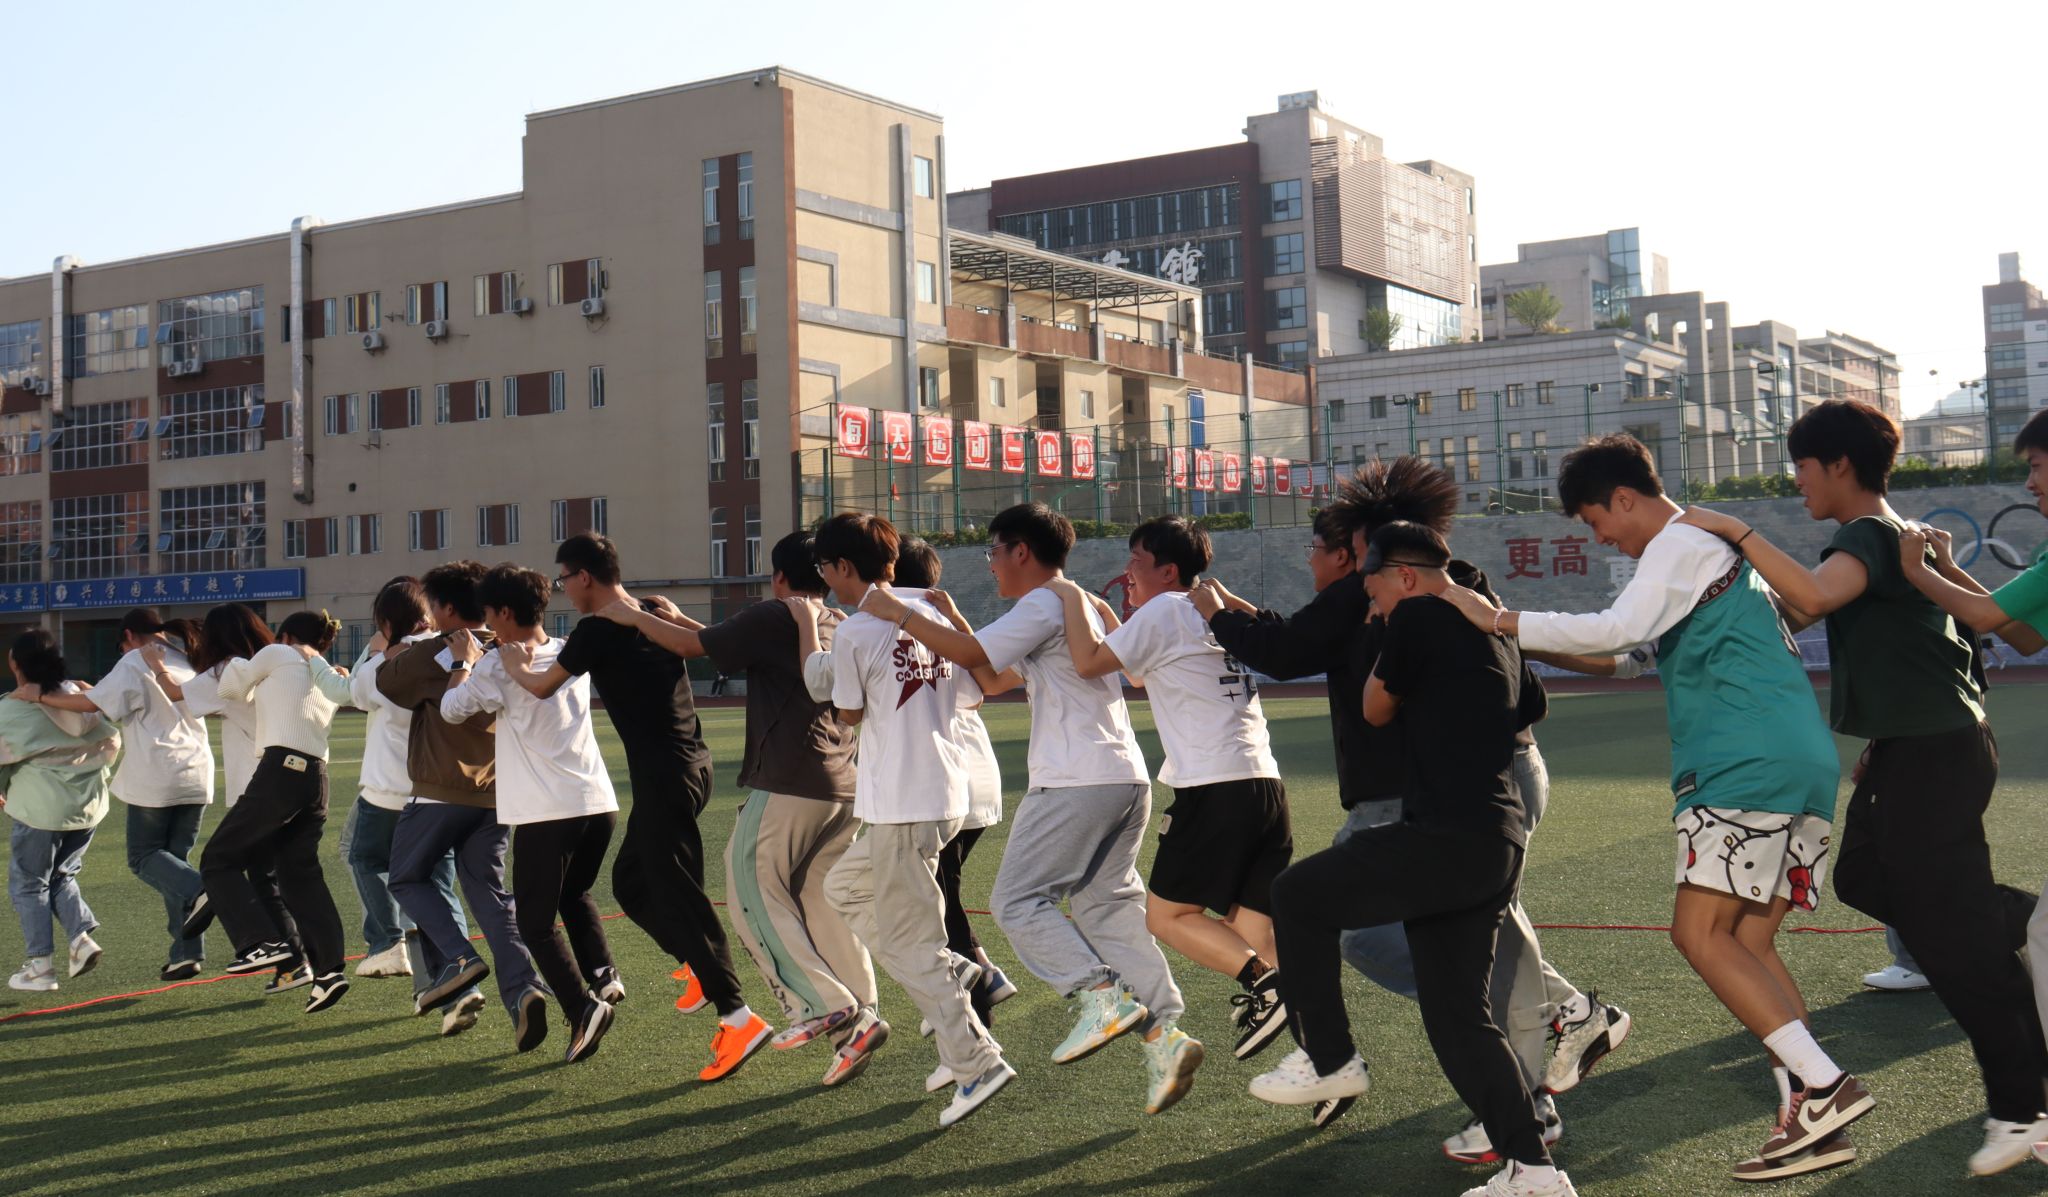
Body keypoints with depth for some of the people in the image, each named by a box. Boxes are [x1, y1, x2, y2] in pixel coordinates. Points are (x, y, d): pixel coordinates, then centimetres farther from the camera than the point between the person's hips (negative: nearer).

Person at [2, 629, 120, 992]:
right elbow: (112, 740, 9)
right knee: (62, 876, 21)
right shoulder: (79, 697, 4)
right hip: (88, 804, 6)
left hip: (40, 808, -6)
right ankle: (83, 937, 2)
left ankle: (41, 966, 6)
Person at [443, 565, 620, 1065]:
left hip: (546, 812, -6)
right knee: (575, 894, 29)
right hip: (598, 802, 6)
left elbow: (452, 708, 7)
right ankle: (602, 972, 8)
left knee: (536, 923, 2)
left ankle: (582, 1007, -16)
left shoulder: (497, 666, -6)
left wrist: (463, 662, 21)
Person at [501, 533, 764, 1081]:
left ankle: (738, 1017, -11)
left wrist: (510, 664, 24)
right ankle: (703, 968, 18)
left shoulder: (597, 631, -10)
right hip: (690, 764, 9)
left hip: (662, 774, -9)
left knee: (677, 893, -8)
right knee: (630, 880, 19)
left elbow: (543, 686, 4)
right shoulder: (654, 615, 10)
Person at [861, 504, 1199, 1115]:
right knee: (1110, 906, 8)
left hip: (1075, 783, -10)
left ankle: (1103, 995, -14)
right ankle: (1164, 1031, -1)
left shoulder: (1045, 605, -6)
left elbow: (971, 653, -13)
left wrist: (896, 612, -2)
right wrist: (948, 617, 26)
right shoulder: (1087, 607, 24)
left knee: (1017, 899, -3)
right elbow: (992, 679, 28)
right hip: (1126, 781, 10)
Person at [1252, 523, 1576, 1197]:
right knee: (1459, 1015, 12)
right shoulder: (1493, 628, 21)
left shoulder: (1418, 617, -6)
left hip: (1445, 839, -9)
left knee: (1297, 896, 7)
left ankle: (1329, 1061, 14)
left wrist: (1385, 652, 20)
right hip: (1500, 847, 9)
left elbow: (1376, 710, 5)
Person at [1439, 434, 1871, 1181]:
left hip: (1747, 766, -10)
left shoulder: (1680, 545, -5)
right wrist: (1526, 644, 27)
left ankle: (1823, 1086, -14)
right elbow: (1626, 655, 32)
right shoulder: (1709, 546, 27)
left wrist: (1500, 621, -15)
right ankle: (1812, 1121, 2)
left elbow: (1618, 630, -21)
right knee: (1748, 945, 7)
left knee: (1700, 933, -10)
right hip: (1806, 763, 10)